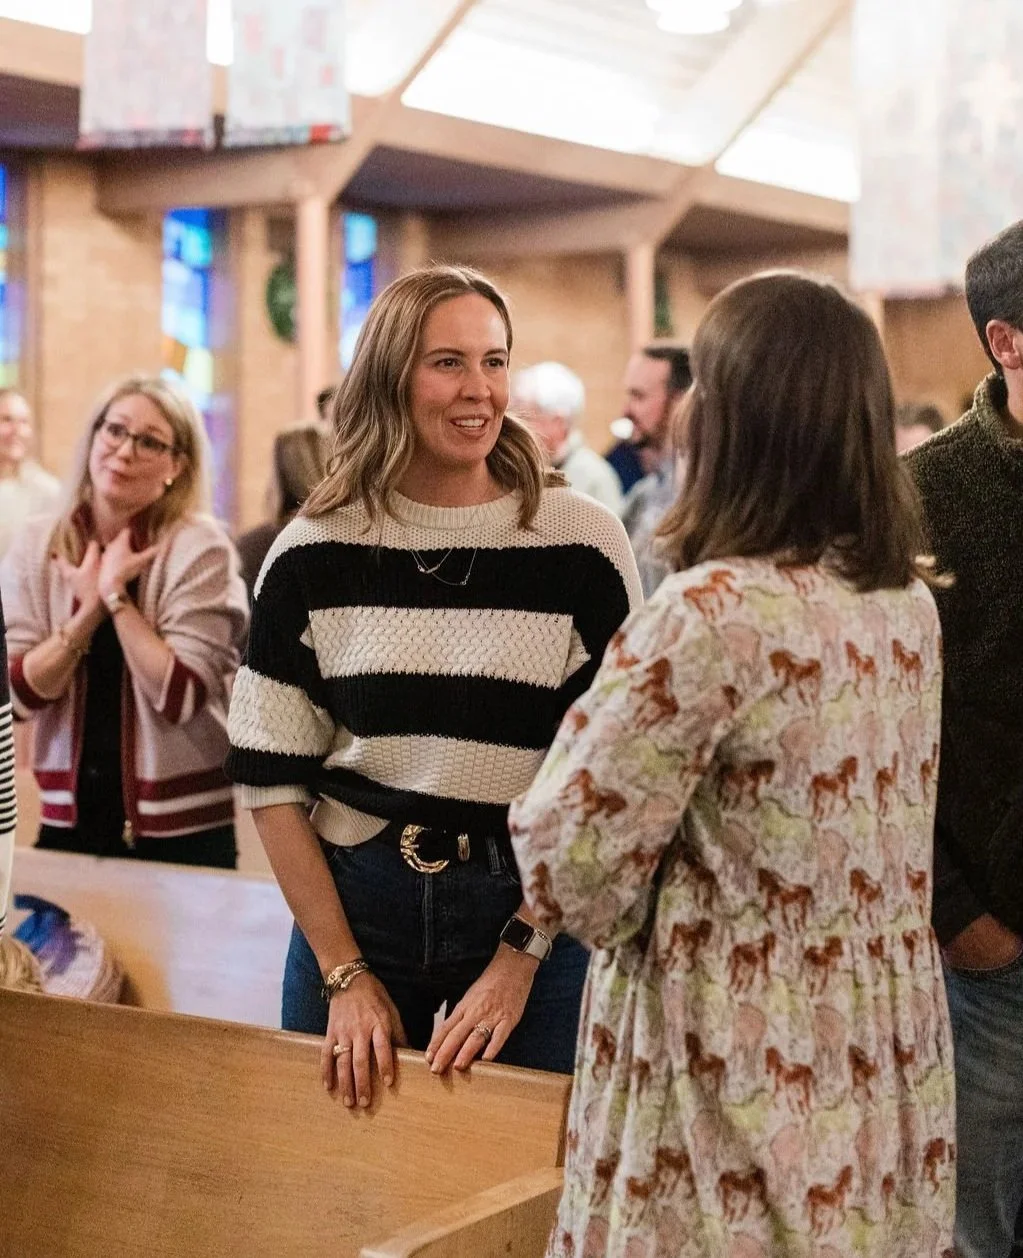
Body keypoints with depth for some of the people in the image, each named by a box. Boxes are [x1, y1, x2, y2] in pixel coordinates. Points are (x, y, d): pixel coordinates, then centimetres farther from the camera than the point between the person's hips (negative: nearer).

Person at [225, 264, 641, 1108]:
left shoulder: (582, 543, -6)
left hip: (533, 910, -1)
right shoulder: (314, 554, -1)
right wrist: (344, 972, -5)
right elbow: (271, 780, 1)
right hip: (352, 905, 2)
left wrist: (520, 956, -10)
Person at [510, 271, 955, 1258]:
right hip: (885, 1068, 7)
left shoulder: (714, 613, -21)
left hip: (745, 1080, -7)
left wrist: (603, 715, 0)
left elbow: (568, 867, -17)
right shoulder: (910, 602, 3)